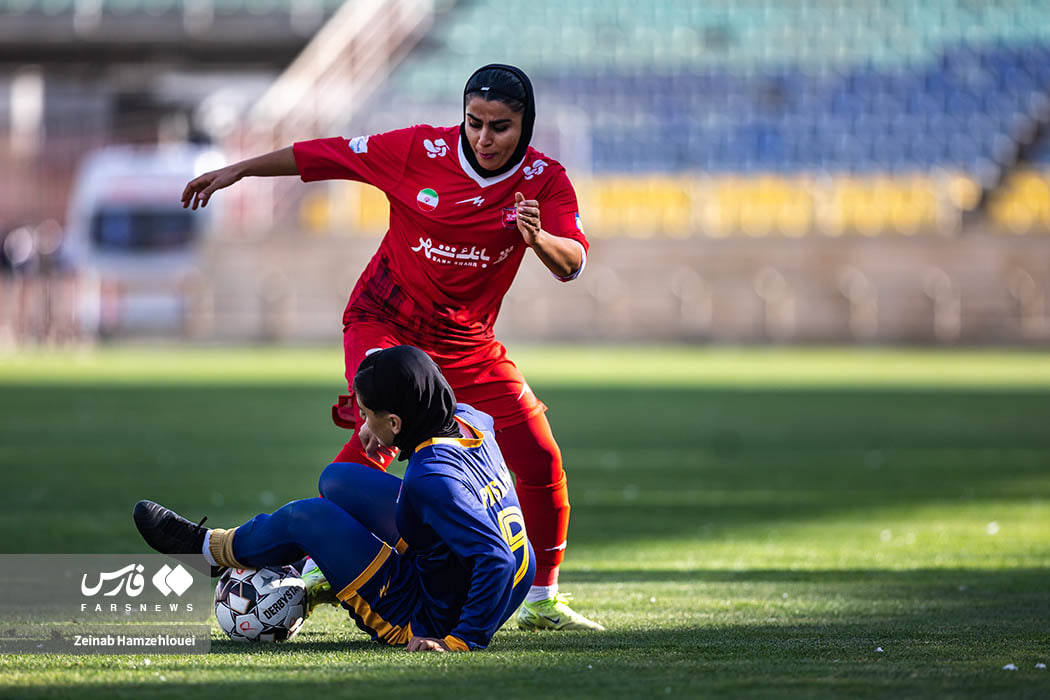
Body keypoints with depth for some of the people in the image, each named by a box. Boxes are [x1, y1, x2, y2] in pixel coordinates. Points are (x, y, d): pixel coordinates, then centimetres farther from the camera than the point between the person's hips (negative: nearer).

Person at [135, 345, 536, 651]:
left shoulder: (432, 480, -32)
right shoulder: (470, 421, -6)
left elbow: (496, 560, -37)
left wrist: (460, 642, -31)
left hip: (434, 620, -8)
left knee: (308, 517, -4)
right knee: (339, 481, 13)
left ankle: (206, 548, 22)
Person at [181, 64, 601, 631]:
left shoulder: (544, 181, -10)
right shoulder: (421, 151, -15)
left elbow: (571, 264, -21)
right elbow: (326, 155, -6)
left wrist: (539, 238, -43)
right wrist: (237, 171, -4)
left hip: (468, 340, 3)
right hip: (387, 320, -3)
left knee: (541, 461, -1)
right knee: (376, 434, -29)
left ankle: (542, 601, 18)